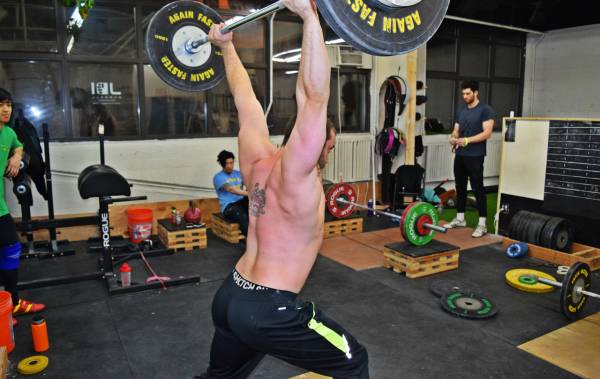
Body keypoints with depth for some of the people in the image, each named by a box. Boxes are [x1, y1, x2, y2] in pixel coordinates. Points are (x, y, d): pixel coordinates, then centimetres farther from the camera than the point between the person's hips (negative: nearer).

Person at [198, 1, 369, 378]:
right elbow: (314, 97, -30)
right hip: (268, 311, -8)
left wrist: (226, 45, 20)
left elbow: (245, 96, 10)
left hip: (229, 297, 8)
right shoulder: (294, 173, -19)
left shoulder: (259, 160, 1)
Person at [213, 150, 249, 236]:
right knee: (243, 217, -37)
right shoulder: (218, 177, -4)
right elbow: (231, 189, -21)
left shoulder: (238, 174, 15)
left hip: (241, 202, 5)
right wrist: (249, 193, -34)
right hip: (228, 206, -5)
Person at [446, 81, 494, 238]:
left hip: (475, 156, -7)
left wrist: (467, 140, -25)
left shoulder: (485, 109, -8)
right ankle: (460, 218, 25)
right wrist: (453, 138, -8)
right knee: (460, 187, 13)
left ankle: (482, 224, -1)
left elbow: (487, 133, -16)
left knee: (478, 188, -6)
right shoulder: (461, 111, 14)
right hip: (460, 155, 7)